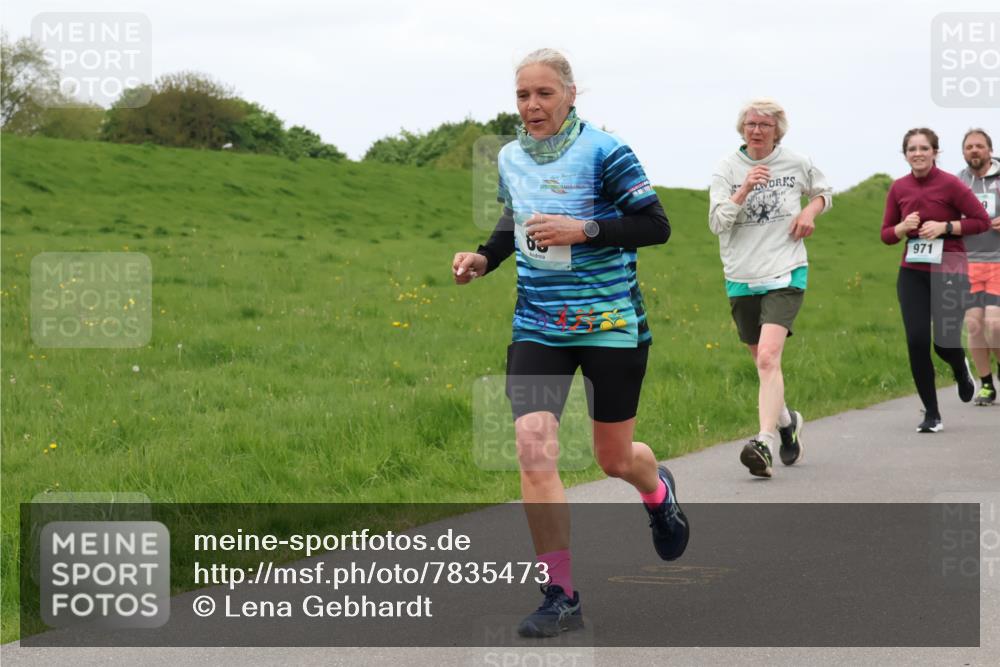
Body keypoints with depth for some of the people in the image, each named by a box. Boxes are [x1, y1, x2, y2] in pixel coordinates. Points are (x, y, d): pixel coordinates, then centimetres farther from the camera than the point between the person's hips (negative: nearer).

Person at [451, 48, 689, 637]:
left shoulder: (602, 152, -12)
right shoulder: (510, 158, 5)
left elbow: (656, 226, -12)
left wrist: (584, 229, -24)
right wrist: (484, 258, 5)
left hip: (611, 323, -4)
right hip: (537, 327, 4)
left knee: (615, 458, 10)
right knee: (534, 452, -15)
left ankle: (659, 493, 51)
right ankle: (562, 597, -5)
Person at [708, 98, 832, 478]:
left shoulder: (796, 164, 3)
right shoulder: (726, 169, 2)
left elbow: (824, 191, 23)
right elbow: (716, 223, -7)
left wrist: (810, 211, 2)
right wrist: (744, 190, -20)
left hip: (785, 275, -3)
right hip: (741, 279, 3)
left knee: (768, 358, -21)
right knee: (763, 364, 12)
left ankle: (765, 443, -29)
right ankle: (786, 420, 40)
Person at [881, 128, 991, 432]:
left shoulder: (950, 184, -9)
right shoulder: (899, 188, 3)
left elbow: (982, 220, -7)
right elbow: (886, 234, 12)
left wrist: (945, 227, -17)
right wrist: (903, 227, -10)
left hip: (950, 272, -3)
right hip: (912, 273, 3)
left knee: (944, 343, -3)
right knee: (916, 341, -8)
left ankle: (961, 368, 38)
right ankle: (931, 414, 5)